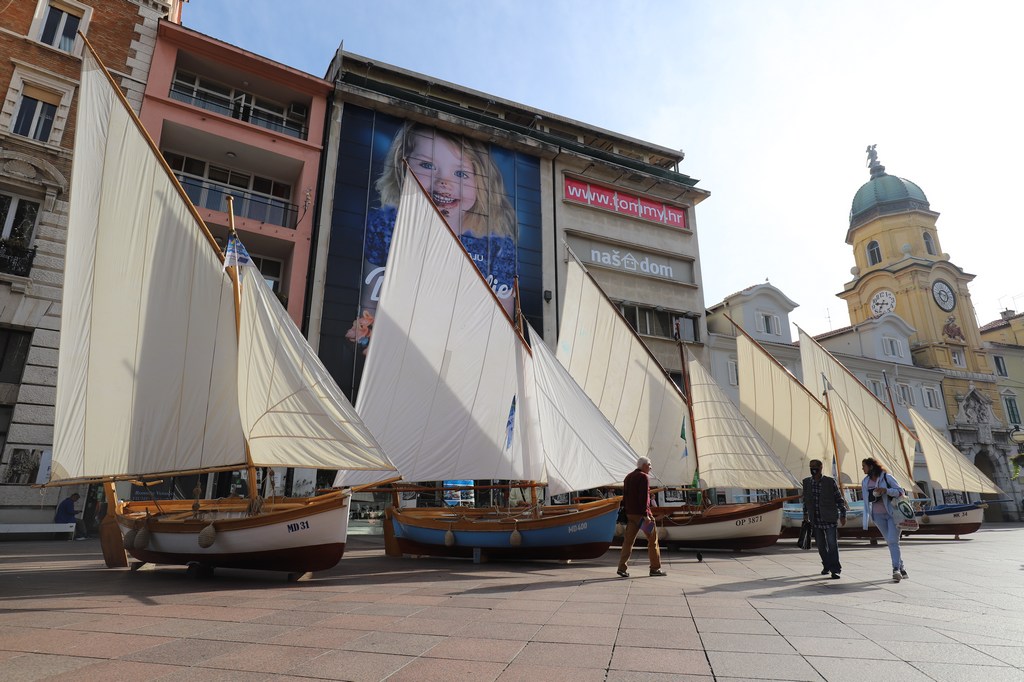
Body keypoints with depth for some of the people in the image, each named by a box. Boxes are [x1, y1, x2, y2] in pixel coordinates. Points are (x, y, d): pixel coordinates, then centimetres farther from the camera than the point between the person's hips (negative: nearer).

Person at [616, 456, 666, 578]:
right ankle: (655, 568, 12)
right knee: (653, 539, 7)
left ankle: (622, 568, -2)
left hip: (630, 513, 7)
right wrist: (645, 515, -21)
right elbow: (644, 497, -19)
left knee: (628, 540, 5)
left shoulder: (628, 477, 16)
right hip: (641, 513, -7)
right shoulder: (643, 477, -10)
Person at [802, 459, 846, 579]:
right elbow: (805, 499, 16)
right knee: (820, 545, 12)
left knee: (832, 544, -7)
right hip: (815, 520, 4)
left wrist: (843, 515, -2)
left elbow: (839, 499, 0)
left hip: (829, 519, -3)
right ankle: (826, 566, 30)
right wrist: (805, 514, 19)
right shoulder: (806, 482, 4)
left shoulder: (830, 481, -6)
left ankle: (835, 570, 0)